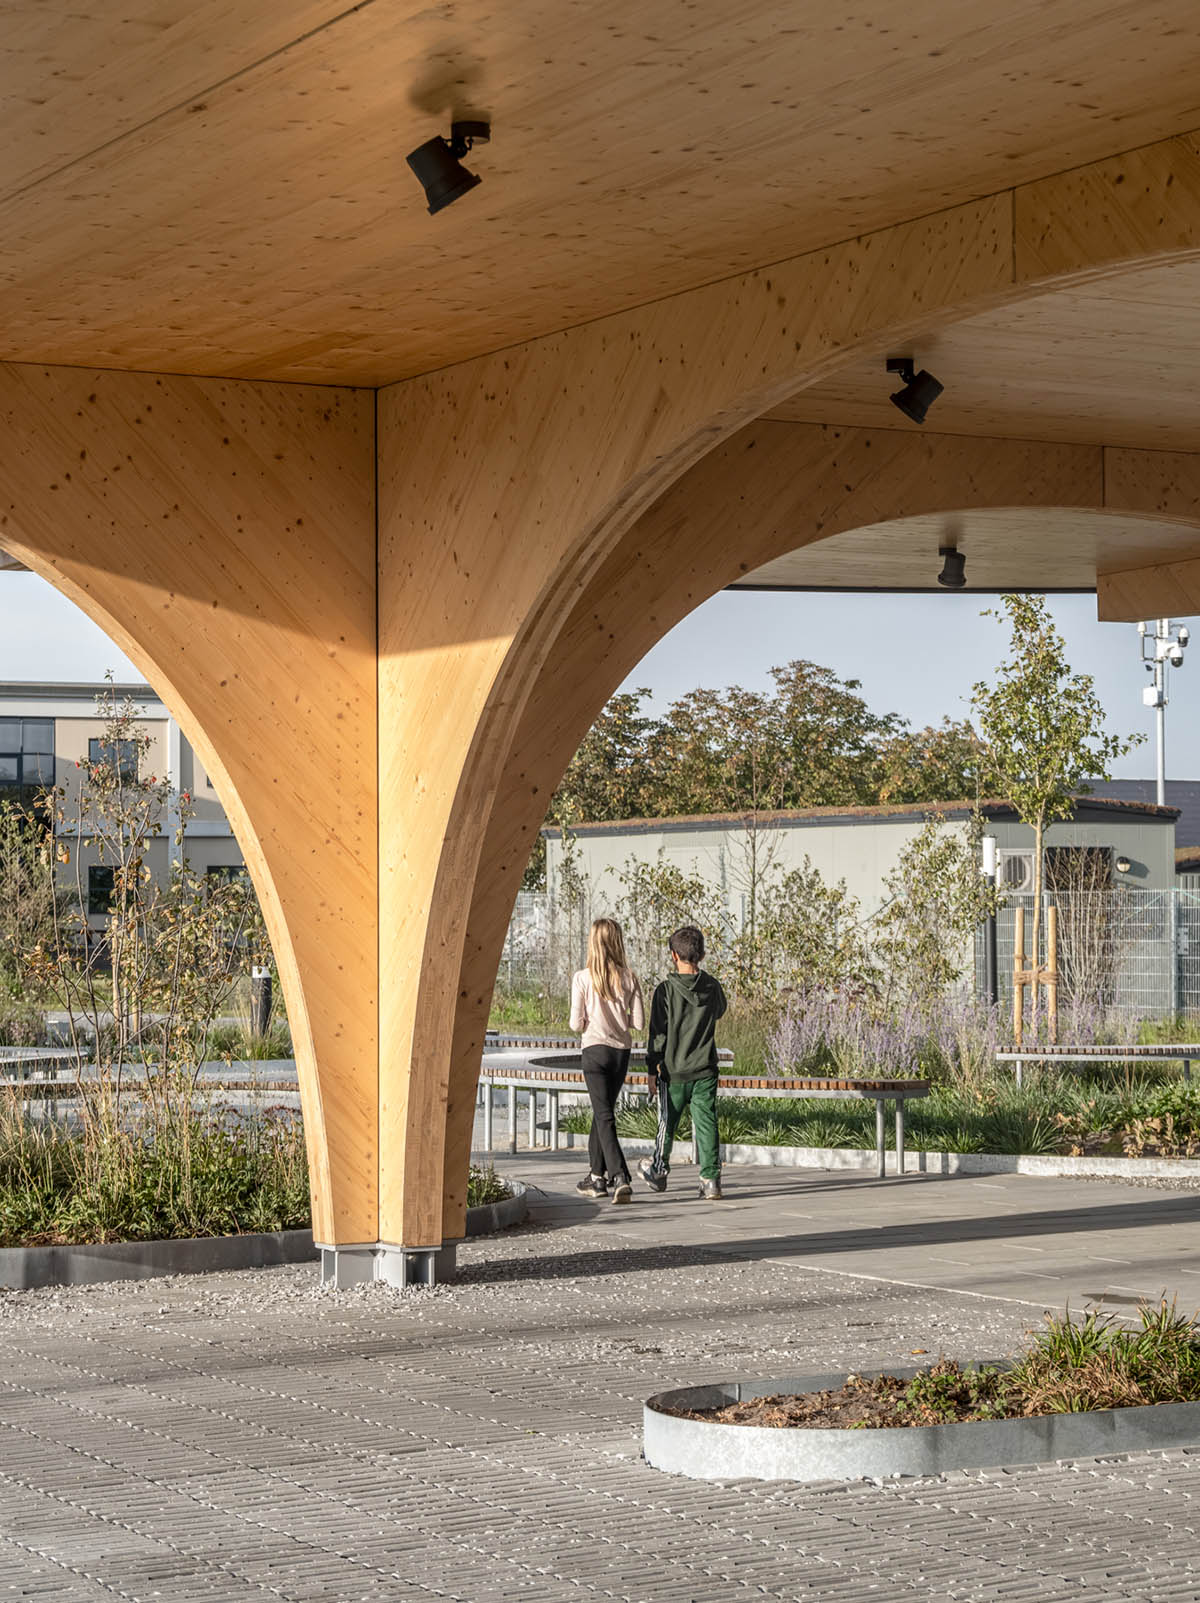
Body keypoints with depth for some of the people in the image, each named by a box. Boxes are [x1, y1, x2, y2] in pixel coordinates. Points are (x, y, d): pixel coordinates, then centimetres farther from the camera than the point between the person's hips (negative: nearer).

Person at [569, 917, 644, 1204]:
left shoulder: (583, 979, -8)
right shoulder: (629, 978, -2)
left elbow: (576, 1023, -8)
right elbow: (640, 1022, -2)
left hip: (595, 1048, -3)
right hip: (622, 1051, 4)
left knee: (604, 1117, -5)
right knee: (604, 1112, 18)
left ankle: (620, 1177, -20)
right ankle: (597, 1176, 27)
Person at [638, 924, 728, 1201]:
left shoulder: (665, 990, -12)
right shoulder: (712, 987, -2)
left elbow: (658, 1033, -10)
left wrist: (652, 1071, -4)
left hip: (674, 1072, -2)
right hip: (705, 1071, 2)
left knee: (668, 1123, 14)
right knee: (706, 1124, 2)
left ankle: (659, 1170, 30)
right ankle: (711, 1180, -4)